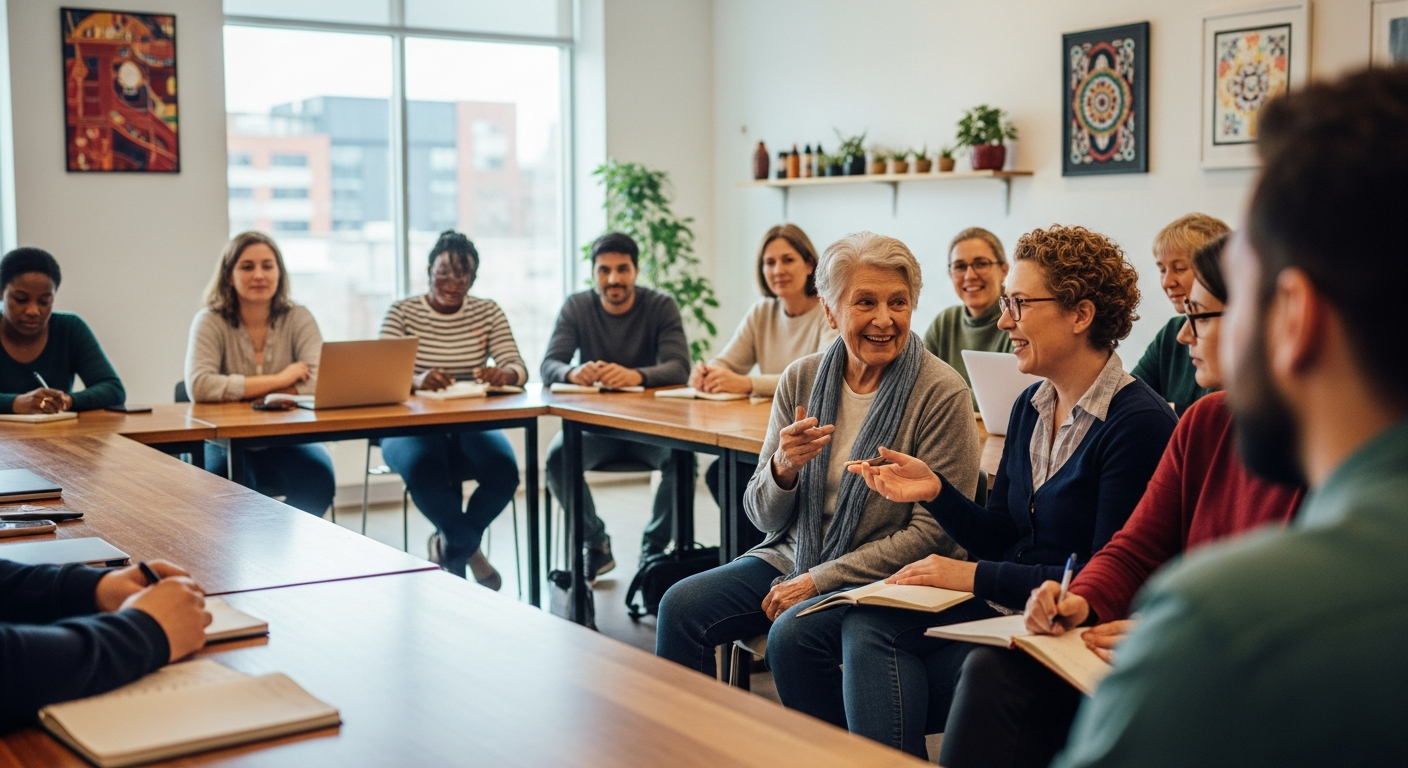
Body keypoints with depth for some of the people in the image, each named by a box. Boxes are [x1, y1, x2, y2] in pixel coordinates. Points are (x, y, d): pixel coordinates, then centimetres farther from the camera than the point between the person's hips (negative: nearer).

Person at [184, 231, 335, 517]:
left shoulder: (298, 318, 0)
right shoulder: (210, 321, -4)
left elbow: (320, 381, -16)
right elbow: (199, 386, -22)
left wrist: (242, 393, -21)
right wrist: (278, 380, -19)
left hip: (285, 442, 2)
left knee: (318, 476, -27)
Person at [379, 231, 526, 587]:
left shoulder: (488, 312, 6)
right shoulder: (401, 312, 0)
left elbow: (518, 368, -5)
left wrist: (503, 374, -31)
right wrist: (416, 379, -36)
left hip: (471, 425, 2)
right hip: (412, 425, -2)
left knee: (504, 471, -28)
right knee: (423, 468, -35)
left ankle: (453, 551, 0)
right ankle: (469, 551, -9)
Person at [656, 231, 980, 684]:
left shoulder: (942, 394, -11)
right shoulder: (801, 379, 2)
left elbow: (934, 533, -11)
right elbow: (764, 519, 5)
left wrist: (818, 579, -14)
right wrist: (783, 468, -19)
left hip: (885, 578, -5)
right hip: (791, 558, 5)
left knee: (791, 633, -31)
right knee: (681, 607, -16)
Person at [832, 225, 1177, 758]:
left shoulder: (1138, 424, -15)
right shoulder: (1030, 408, 11)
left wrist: (976, 575, -16)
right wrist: (934, 491, -4)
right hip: (1004, 610, 7)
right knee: (864, 628, -18)